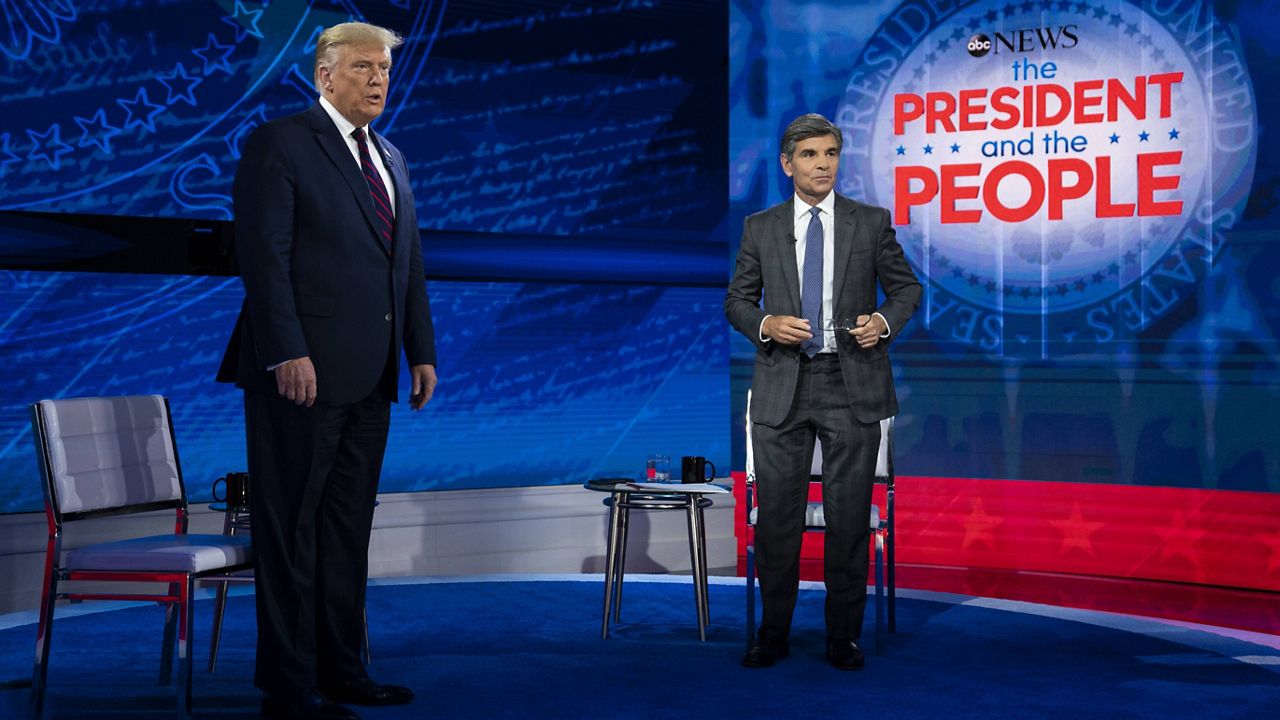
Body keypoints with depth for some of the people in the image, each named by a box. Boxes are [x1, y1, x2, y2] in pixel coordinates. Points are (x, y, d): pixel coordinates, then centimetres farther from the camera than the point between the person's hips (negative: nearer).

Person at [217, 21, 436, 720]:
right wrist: (288, 353, -20)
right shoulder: (278, 144, -4)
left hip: (368, 376, 8)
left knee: (348, 529, 11)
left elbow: (408, 265, 21)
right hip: (303, 370, -7)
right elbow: (264, 254, -13)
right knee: (291, 530, -1)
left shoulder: (391, 160, 19)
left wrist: (422, 351, 13)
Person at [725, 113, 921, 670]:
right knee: (776, 513, 4)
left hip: (852, 382, -1)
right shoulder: (760, 228, 7)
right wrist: (765, 325, -11)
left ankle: (844, 636, 13)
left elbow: (906, 286, 10)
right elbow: (736, 300, 9)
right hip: (782, 384, 1)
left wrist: (885, 321, -10)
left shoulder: (871, 222, 5)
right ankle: (773, 634, 16)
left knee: (849, 514, 3)